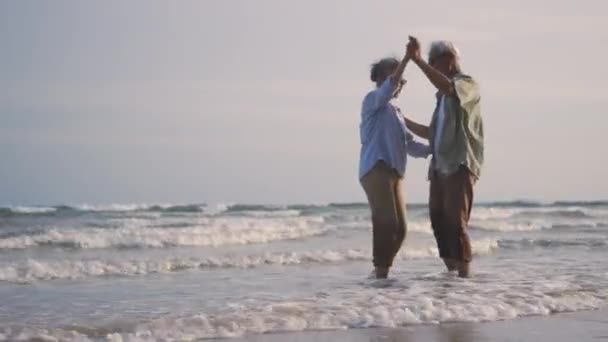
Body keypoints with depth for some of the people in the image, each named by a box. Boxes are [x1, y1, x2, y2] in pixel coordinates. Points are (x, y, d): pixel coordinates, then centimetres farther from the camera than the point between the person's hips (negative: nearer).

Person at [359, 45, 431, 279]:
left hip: (394, 172, 9)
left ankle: (381, 271, 14)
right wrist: (407, 58, -24)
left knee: (399, 228, 5)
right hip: (376, 169, -8)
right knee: (387, 222, -18)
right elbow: (389, 86, -19)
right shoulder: (373, 100, 4)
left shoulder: (396, 112, 28)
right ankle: (381, 273, -19)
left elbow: (410, 145, 25)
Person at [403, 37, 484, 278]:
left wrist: (417, 60, -29)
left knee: (455, 222, -13)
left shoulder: (467, 84, -1)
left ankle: (464, 274, -10)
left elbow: (448, 87, -26)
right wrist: (403, 121, 30)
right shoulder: (443, 95, 23)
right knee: (438, 220, 3)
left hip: (460, 165, -8)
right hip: (440, 166, 8)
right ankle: (452, 272, 7)